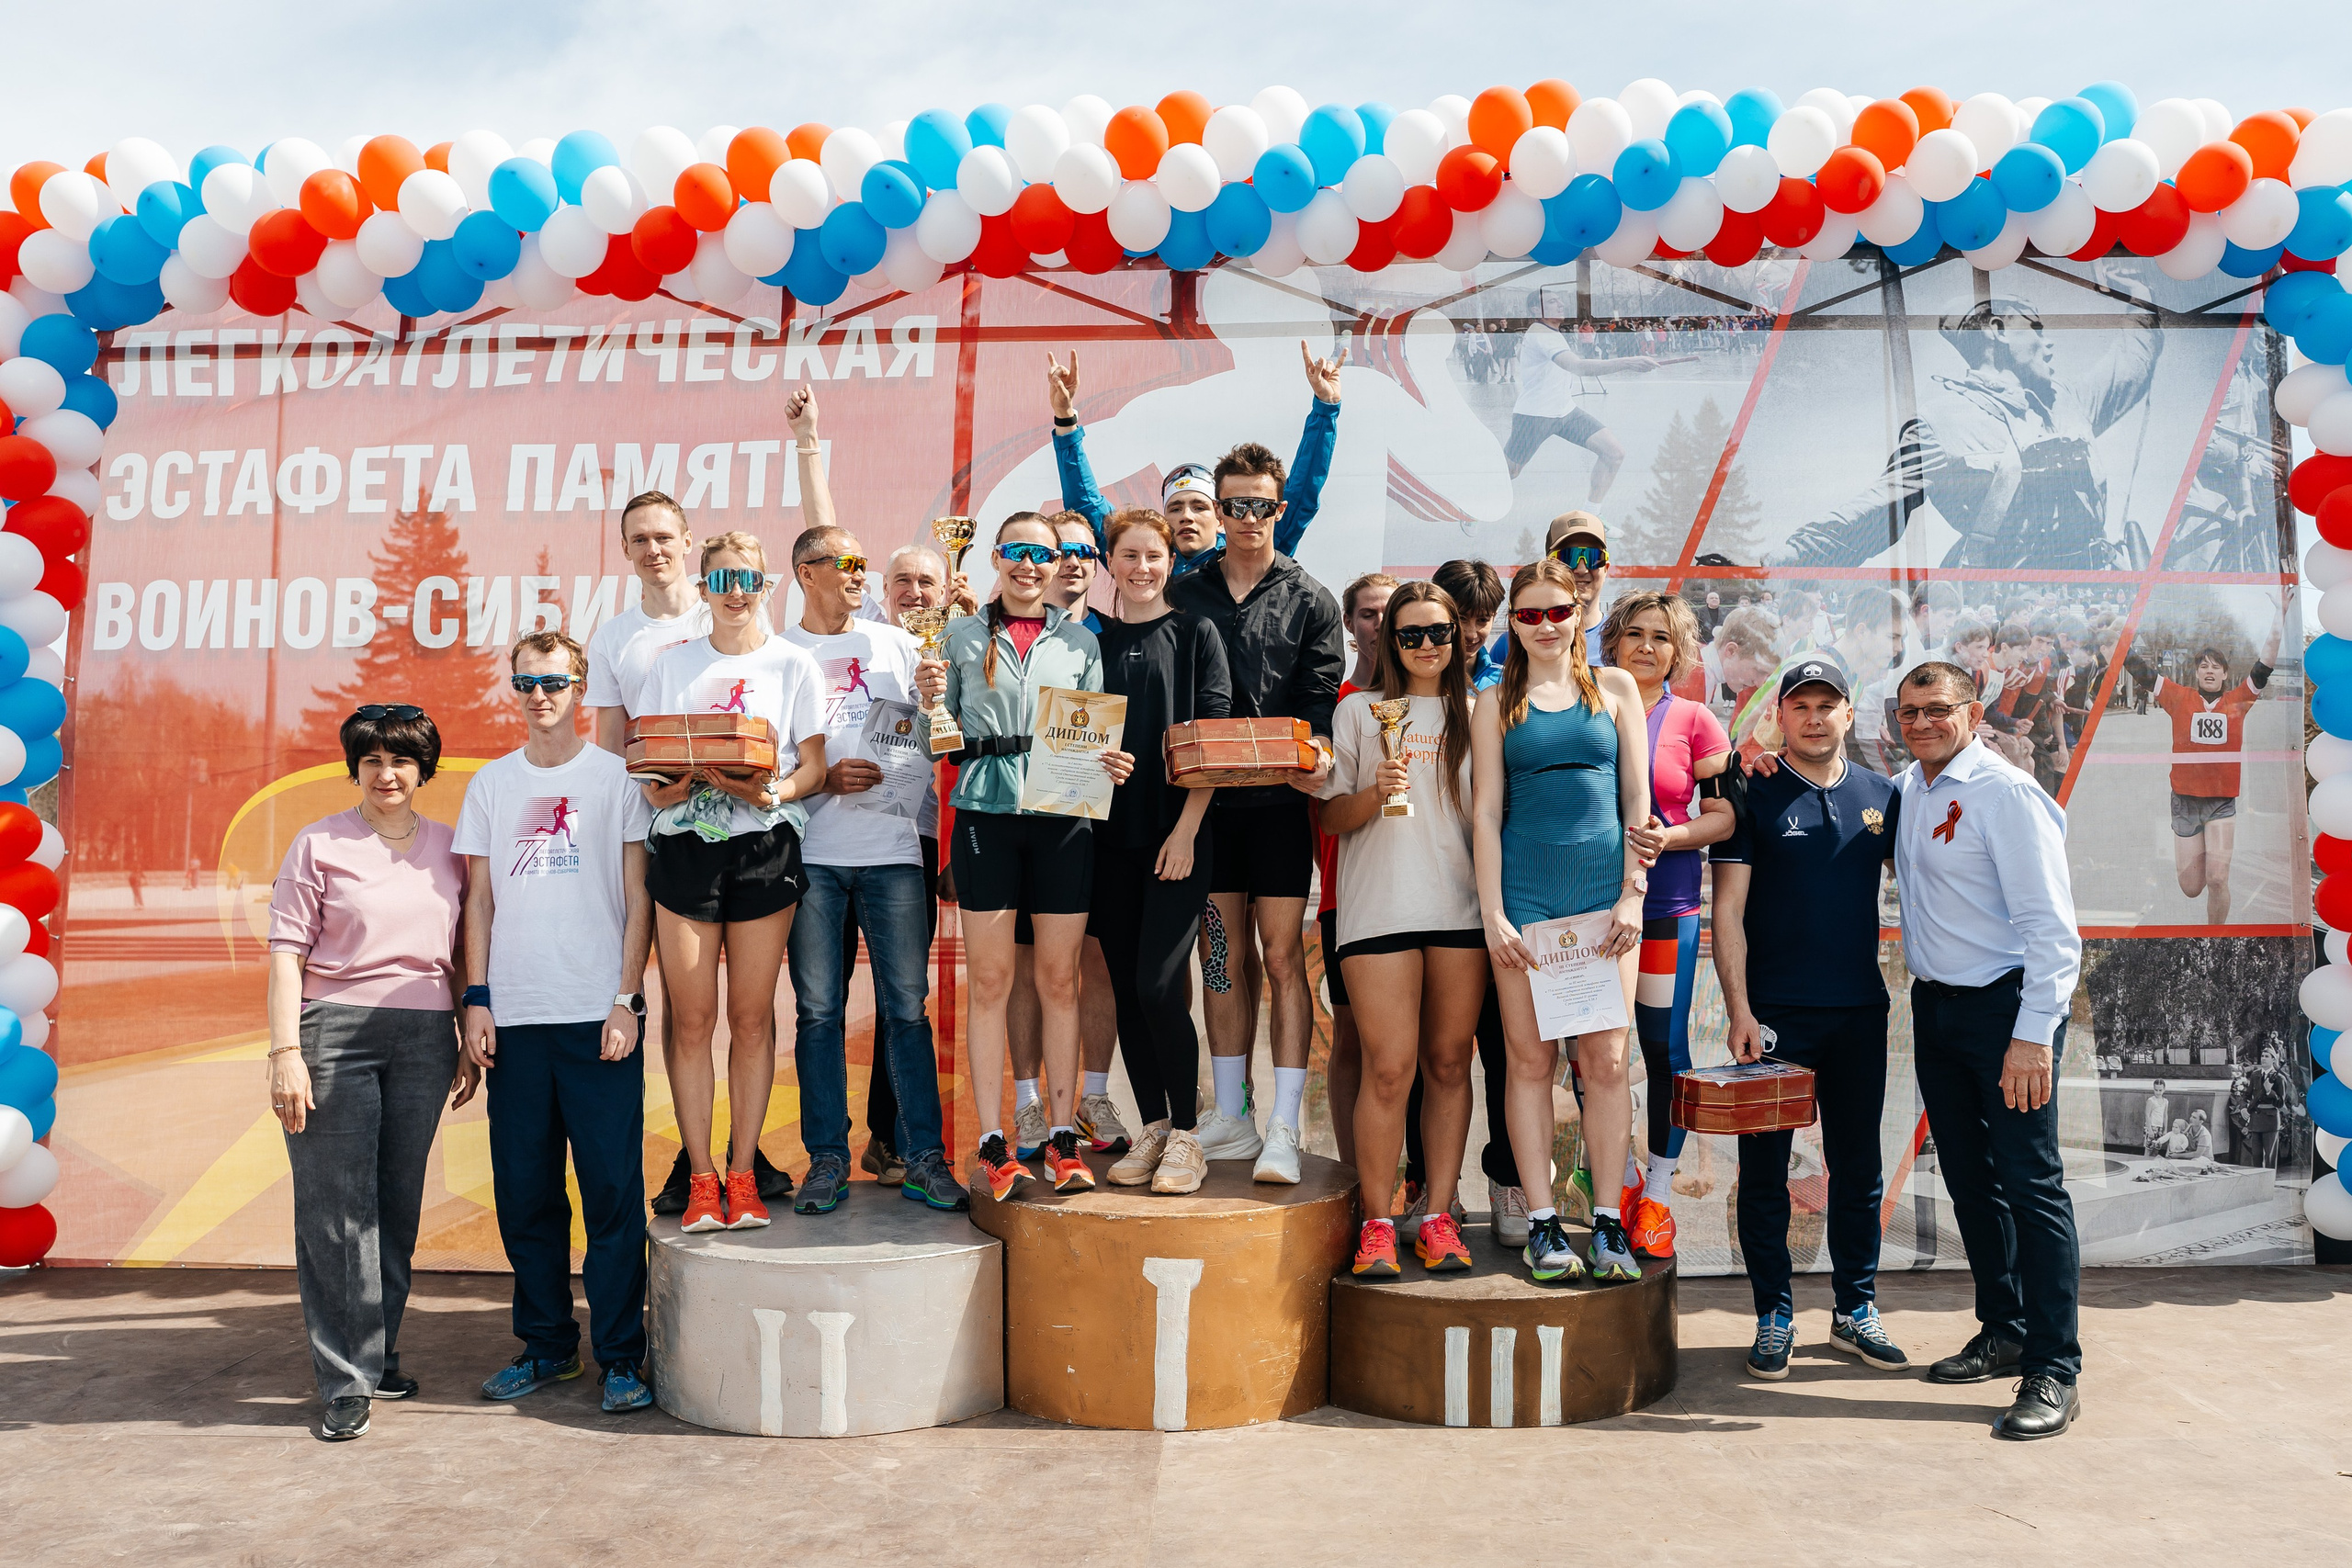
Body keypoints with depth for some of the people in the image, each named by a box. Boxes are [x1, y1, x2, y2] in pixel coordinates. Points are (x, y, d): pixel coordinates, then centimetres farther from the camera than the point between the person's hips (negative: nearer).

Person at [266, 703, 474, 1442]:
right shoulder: (318, 844, 3)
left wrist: (470, 1045, 12)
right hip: (335, 1031, -3)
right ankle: (346, 1382, 4)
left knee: (398, 1206, 10)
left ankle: (379, 1353, 24)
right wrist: (285, 1052, -10)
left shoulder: (448, 848, 12)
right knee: (337, 1209, -2)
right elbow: (287, 953, -2)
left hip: (426, 1038, 3)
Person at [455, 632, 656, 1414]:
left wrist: (625, 1000, -7)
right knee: (524, 1189, 8)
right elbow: (479, 900, 14)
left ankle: (620, 1355, 6)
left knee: (612, 1187, -3)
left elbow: (638, 899, 1)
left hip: (597, 1015, -3)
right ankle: (545, 1343, 22)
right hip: (514, 1016, 3)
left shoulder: (617, 777, 4)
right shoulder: (490, 783, 13)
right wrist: (477, 1001, 4)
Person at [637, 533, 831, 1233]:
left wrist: (771, 792, -16)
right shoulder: (671, 664, 13)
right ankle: (700, 1177, 7)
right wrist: (660, 785, -11)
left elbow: (814, 768, 4)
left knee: (751, 1015, 2)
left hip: (763, 847, -1)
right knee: (692, 1017, -1)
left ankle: (742, 1174, 10)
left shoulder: (792, 664, 8)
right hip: (684, 843, 1)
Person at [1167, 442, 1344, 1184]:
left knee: (1282, 956, -3)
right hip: (1206, 797, 3)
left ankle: (1284, 1129, 0)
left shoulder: (1310, 600, 6)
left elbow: (1322, 699, -1)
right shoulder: (1183, 595, 11)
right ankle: (1232, 1120, 17)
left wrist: (1316, 750, -21)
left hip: (1279, 800, -2)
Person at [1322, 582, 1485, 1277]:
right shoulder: (1358, 711, 10)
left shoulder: (1477, 714, 14)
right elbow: (1332, 818, 7)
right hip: (1380, 906, -2)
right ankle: (1376, 1220, 2)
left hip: (1462, 907, 2)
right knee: (1388, 1068, -8)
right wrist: (1376, 791, -13)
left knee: (1449, 1063, 3)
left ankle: (1438, 1214, 11)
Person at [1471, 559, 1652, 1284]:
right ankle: (1542, 1224, 8)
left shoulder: (1615, 687, 11)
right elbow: (1487, 811, 4)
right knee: (1531, 1060, 1)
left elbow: (1637, 799, 7)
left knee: (1606, 1059, -1)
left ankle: (1609, 1222, 8)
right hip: (1525, 889, 0)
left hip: (1604, 887, 0)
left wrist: (1633, 895, -2)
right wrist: (1493, 914, -4)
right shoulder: (1496, 705, 9)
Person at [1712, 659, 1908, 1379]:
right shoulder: (1755, 795, -3)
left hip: (1859, 1010, 4)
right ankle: (1774, 1316, 14)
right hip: (1774, 1014, -3)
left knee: (1858, 1167, 12)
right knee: (1765, 1169, 3)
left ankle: (1855, 1309, 25)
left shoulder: (1879, 794, 8)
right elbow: (1728, 910, -6)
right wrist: (1738, 1009, -13)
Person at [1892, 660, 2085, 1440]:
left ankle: (2052, 1373, 0)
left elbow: (2051, 923, -17)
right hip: (1933, 1004, 8)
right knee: (1969, 1180, 15)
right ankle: (2002, 1331, 28)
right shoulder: (1904, 791, 9)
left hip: (2006, 1007, -8)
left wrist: (2033, 1033, -23)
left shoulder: (2006, 792, -13)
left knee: (2031, 1184, -5)